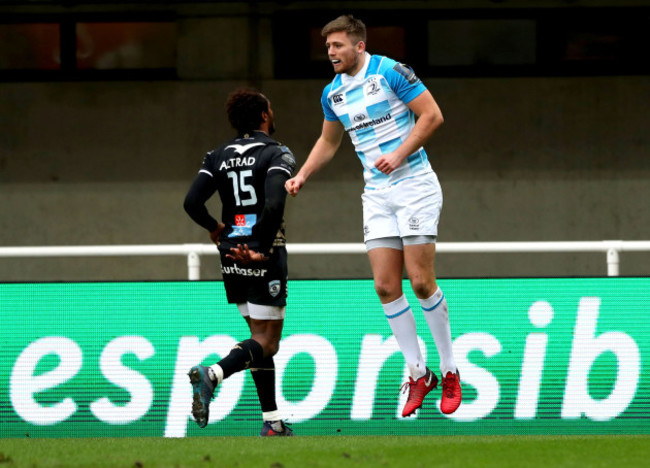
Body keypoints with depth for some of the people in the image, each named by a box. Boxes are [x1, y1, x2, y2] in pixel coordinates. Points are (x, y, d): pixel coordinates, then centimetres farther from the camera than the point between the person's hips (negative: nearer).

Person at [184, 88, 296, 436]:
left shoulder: (219, 157, 7)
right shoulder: (277, 155, -8)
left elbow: (192, 202, -1)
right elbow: (274, 205, -23)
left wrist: (215, 228, 18)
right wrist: (262, 250, -17)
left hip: (232, 261, 6)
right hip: (264, 258, -6)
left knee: (261, 337, 15)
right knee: (267, 342, -4)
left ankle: (271, 421, 11)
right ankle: (212, 374, -28)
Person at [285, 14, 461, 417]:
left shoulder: (391, 72, -11)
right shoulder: (333, 93, 9)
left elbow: (432, 115, -12)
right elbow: (329, 141, 25)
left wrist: (399, 155, -19)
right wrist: (302, 176, 12)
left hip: (415, 185, -6)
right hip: (378, 194, 6)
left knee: (421, 281, -10)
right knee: (386, 286, -3)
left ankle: (449, 372, 4)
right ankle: (418, 374, 7)